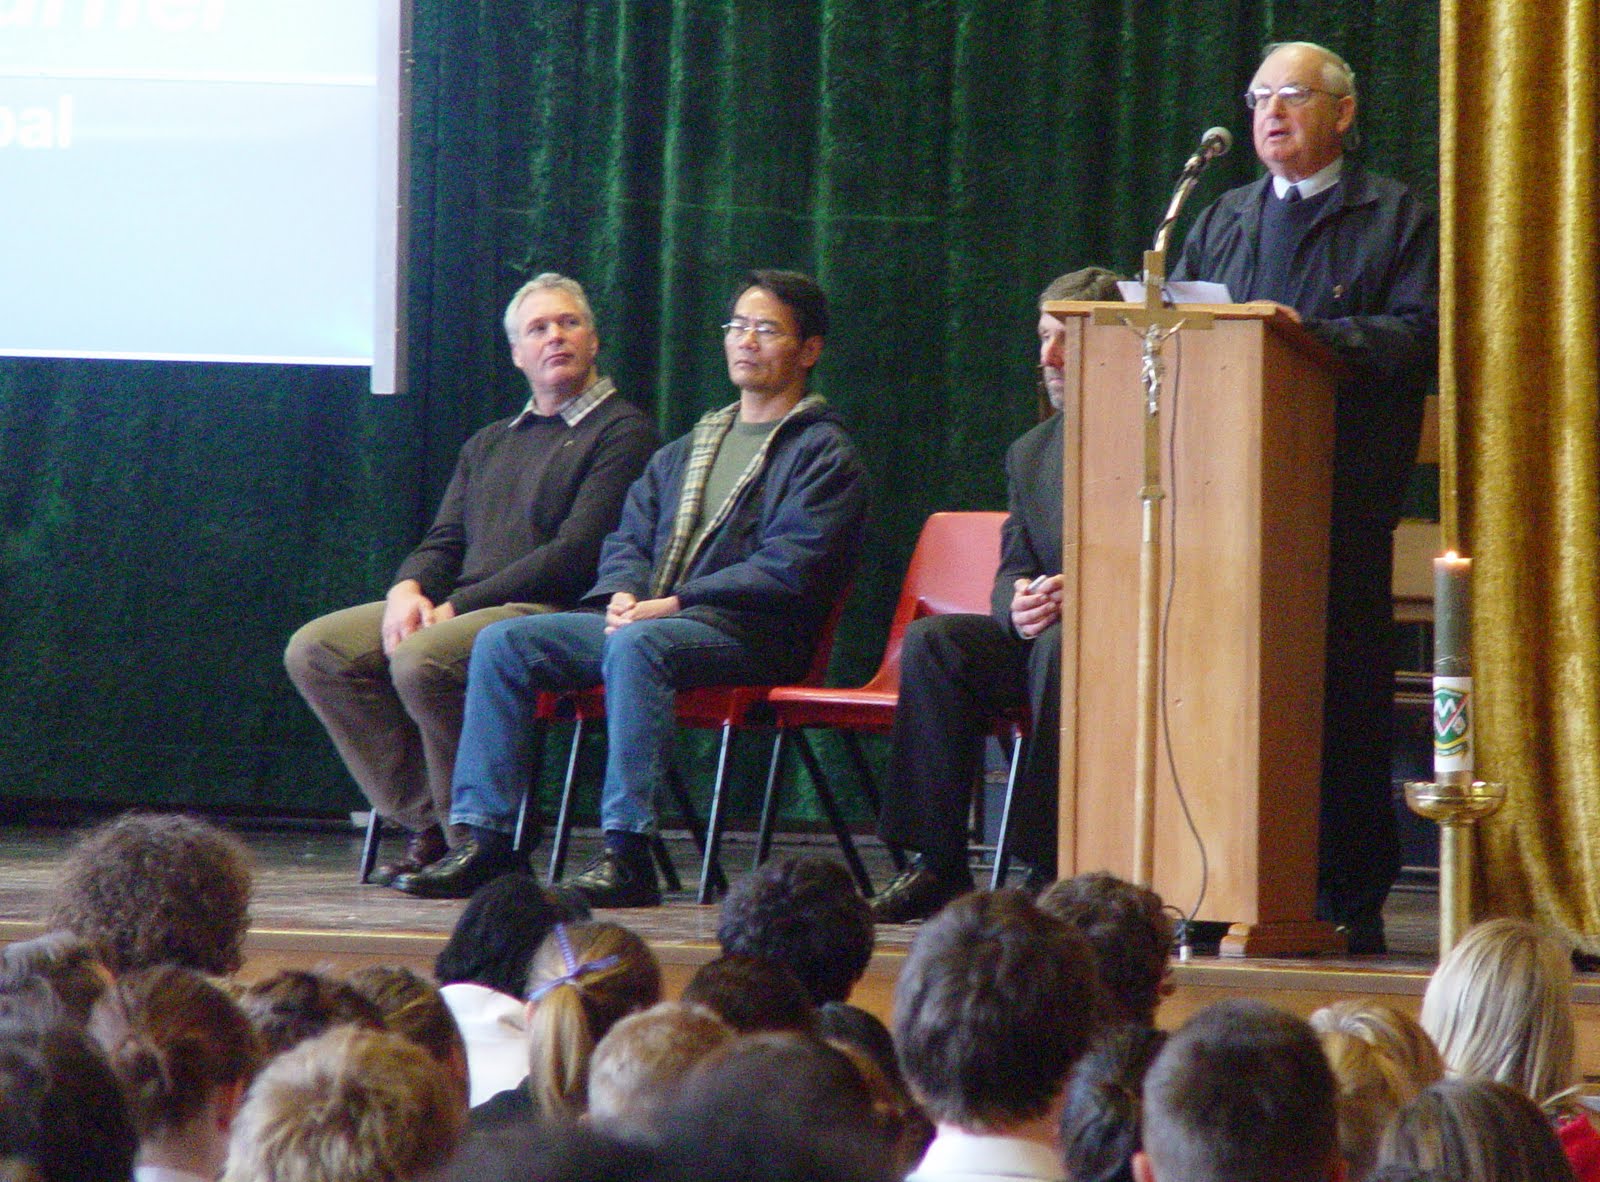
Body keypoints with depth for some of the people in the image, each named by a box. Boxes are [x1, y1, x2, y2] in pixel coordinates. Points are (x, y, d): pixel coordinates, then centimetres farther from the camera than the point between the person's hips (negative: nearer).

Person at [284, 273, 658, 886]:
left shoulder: (623, 432, 0)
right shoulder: (489, 444, 27)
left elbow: (579, 551, -11)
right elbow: (443, 540, 21)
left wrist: (460, 604, -14)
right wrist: (408, 589, -5)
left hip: (551, 611, -8)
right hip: (464, 606, 8)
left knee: (422, 661, -35)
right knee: (314, 650, -11)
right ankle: (428, 824, -11)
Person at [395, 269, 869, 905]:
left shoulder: (824, 453, 2)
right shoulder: (685, 450, 27)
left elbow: (787, 570, -10)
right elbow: (629, 537, 22)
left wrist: (670, 604, -16)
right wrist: (623, 594, -4)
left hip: (747, 634, -8)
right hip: (647, 615, 8)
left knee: (636, 645, -38)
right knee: (502, 642, -10)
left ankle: (627, 849, -42)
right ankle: (484, 838, -16)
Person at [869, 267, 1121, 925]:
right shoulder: (1030, 453, 18)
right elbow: (1011, 575, 13)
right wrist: (1019, 606, -11)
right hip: (1037, 635, 6)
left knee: (1060, 647, -38)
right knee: (932, 642, -22)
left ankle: (1049, 868, -34)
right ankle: (938, 865, -22)